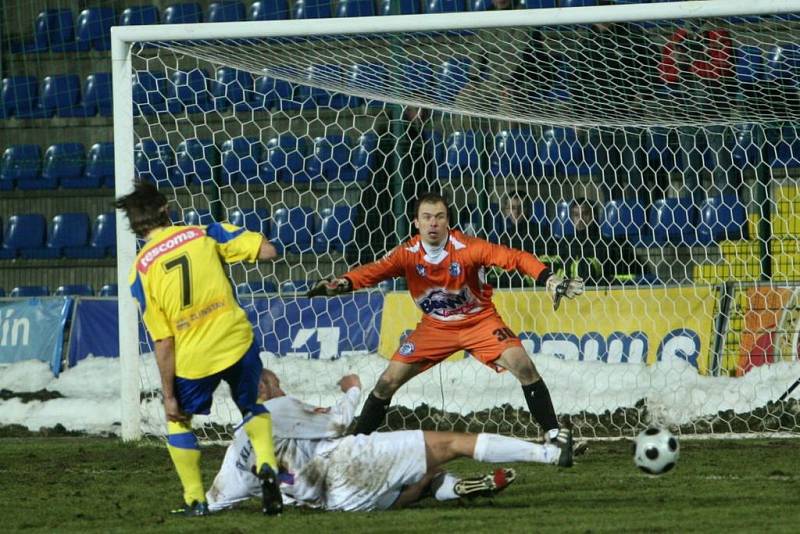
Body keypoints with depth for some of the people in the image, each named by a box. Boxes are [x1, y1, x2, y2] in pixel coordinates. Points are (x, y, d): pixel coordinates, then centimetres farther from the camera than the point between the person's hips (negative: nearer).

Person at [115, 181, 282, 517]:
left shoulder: (141, 270, -3)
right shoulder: (204, 234, 0)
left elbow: (163, 341, -5)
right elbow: (267, 251, -6)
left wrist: (169, 396, 0)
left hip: (193, 358, -1)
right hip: (237, 343, 1)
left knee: (178, 420, 25)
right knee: (252, 408, 27)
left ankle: (195, 500, 20)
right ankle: (266, 466, 1)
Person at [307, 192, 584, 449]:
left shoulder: (467, 247, -23)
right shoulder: (408, 254, -15)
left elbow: (514, 257, -31)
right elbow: (374, 270, -27)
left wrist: (549, 279, -46)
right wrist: (342, 284, -48)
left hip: (479, 319, -2)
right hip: (435, 326, 2)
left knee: (523, 366, -22)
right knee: (388, 381, -4)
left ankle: (553, 432, -9)